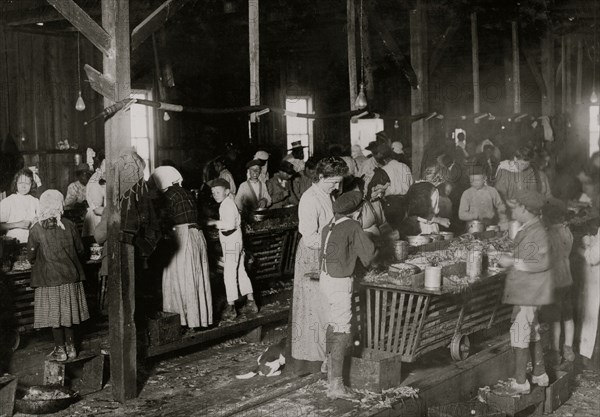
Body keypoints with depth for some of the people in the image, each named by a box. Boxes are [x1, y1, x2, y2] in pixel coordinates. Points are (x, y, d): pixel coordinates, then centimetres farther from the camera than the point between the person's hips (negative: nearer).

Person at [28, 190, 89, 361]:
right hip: (70, 276, 2)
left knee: (54, 314, 6)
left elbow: (32, 256, -2)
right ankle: (71, 347, 18)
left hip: (49, 279, -2)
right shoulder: (69, 225, -5)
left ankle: (60, 350, 11)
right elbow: (80, 250, 2)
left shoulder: (36, 230, -8)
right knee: (69, 312, 12)